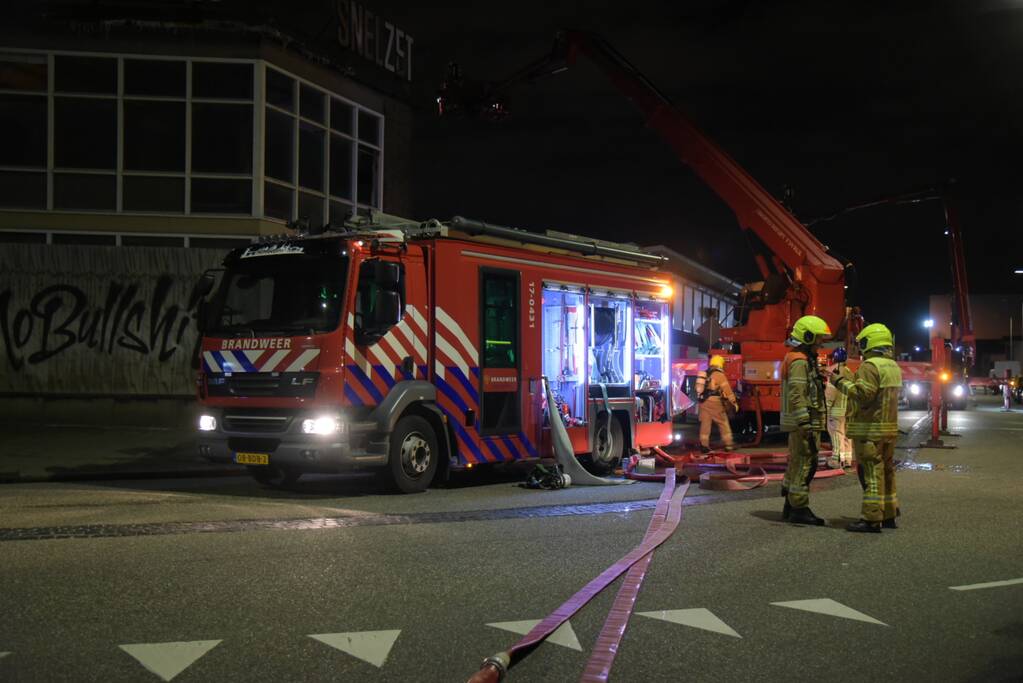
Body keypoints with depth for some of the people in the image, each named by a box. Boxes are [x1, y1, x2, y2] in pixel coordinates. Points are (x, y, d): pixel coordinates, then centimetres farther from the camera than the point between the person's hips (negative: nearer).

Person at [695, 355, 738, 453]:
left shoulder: (705, 374, 13)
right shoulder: (719, 375, -9)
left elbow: (699, 388, 16)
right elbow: (727, 389, -11)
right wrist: (734, 402, -7)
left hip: (703, 402, 6)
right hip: (714, 403, -6)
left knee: (705, 424, 7)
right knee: (723, 423, 5)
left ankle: (704, 445, 3)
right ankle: (728, 445, 7)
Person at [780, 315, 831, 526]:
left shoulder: (803, 360, 18)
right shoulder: (799, 361, -15)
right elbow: (797, 396, -23)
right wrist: (806, 425, -26)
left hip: (799, 423, 11)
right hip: (804, 422, -11)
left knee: (796, 464, 14)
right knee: (805, 464, -8)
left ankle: (790, 506, 21)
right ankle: (799, 509, -5)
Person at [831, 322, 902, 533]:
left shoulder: (870, 366, -14)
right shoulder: (893, 366, 15)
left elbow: (863, 393, -23)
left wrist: (841, 382, -12)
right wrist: (848, 377, 19)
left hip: (869, 430, -9)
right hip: (889, 428, 9)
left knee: (871, 473, -8)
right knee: (886, 471, 15)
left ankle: (871, 519, -8)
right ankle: (889, 515, 22)